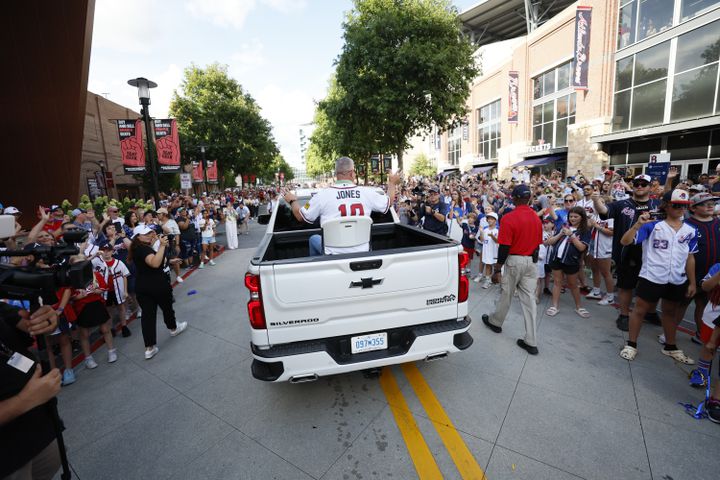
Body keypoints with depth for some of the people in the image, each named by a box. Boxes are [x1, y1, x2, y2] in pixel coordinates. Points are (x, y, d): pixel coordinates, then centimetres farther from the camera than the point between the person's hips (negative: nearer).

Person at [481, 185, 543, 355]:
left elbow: (504, 247, -18)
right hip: (531, 261, 6)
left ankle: (495, 322, 36)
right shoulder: (536, 218, 4)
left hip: (514, 261, -5)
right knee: (529, 299, 7)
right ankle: (531, 342, 11)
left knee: (506, 294, 13)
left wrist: (497, 269, -12)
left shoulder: (508, 218, -17)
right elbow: (538, 244, 12)